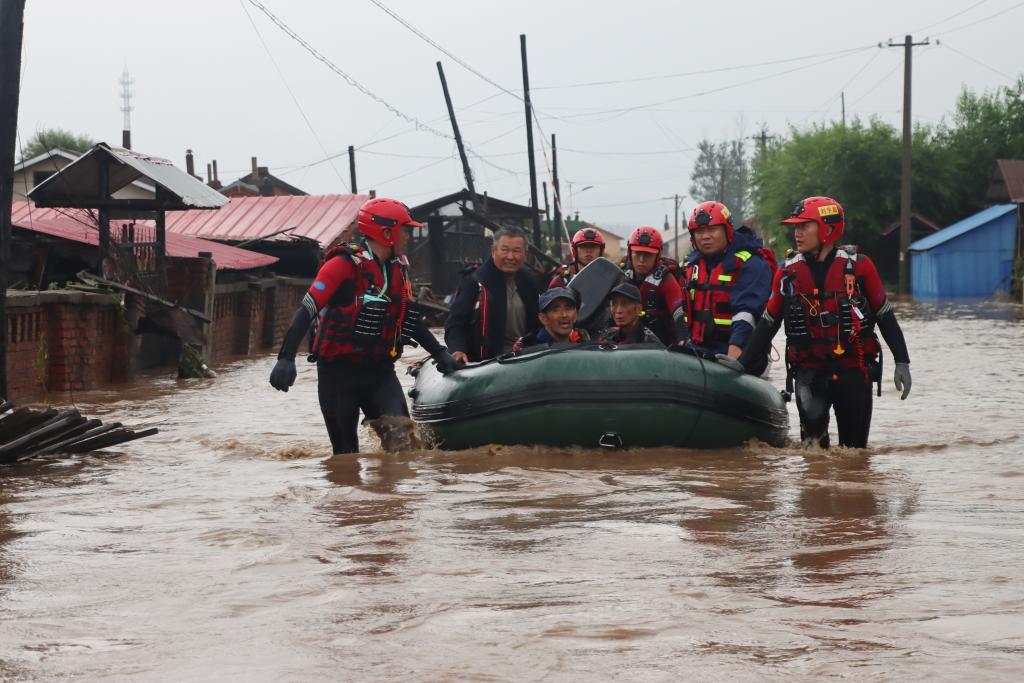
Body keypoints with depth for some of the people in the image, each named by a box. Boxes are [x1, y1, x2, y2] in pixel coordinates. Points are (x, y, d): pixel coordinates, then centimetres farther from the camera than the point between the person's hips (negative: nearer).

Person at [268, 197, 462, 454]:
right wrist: (286, 358, -29)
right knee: (346, 452, 3)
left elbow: (410, 319, 22)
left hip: (379, 371, 5)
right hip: (338, 372, -5)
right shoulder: (344, 264, -14)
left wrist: (440, 353, 19)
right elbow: (307, 311, -20)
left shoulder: (399, 268, 8)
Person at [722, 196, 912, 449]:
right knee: (812, 415, -29)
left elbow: (885, 316, 3)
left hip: (854, 370, 0)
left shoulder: (859, 266, -3)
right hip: (809, 369, 0)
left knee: (854, 448, 5)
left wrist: (902, 362, 1)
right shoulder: (788, 273, 3)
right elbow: (768, 323, 10)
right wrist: (742, 362, 3)